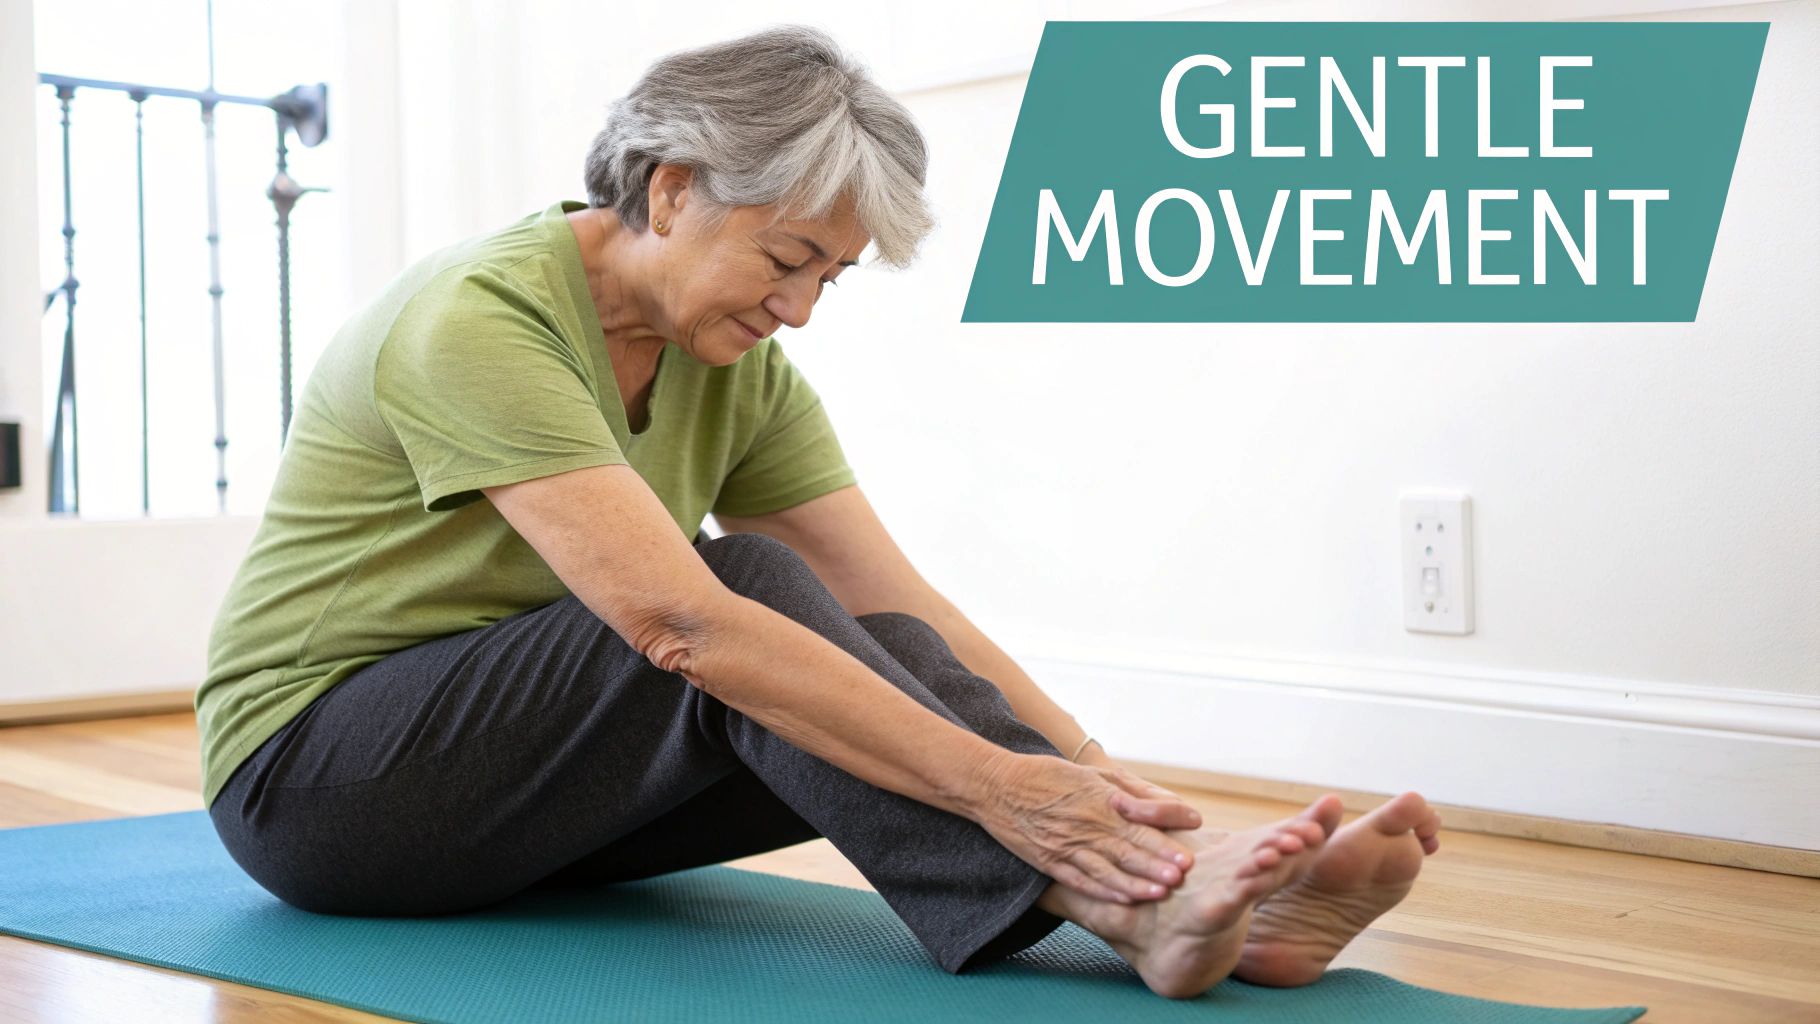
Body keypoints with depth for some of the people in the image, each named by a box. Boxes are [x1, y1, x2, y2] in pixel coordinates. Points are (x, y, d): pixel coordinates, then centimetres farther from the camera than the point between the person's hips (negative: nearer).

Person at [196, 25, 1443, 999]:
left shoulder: (742, 375, -1)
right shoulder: (482, 319, -26)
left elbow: (904, 610, -8)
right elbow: (683, 618, -37)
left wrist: (1103, 782, -22)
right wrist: (988, 779, -41)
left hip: (535, 785, 7)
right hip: (309, 776, -7)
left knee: (859, 671, -20)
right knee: (747, 596, -31)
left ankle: (1191, 882, -34)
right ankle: (1130, 909, -41)